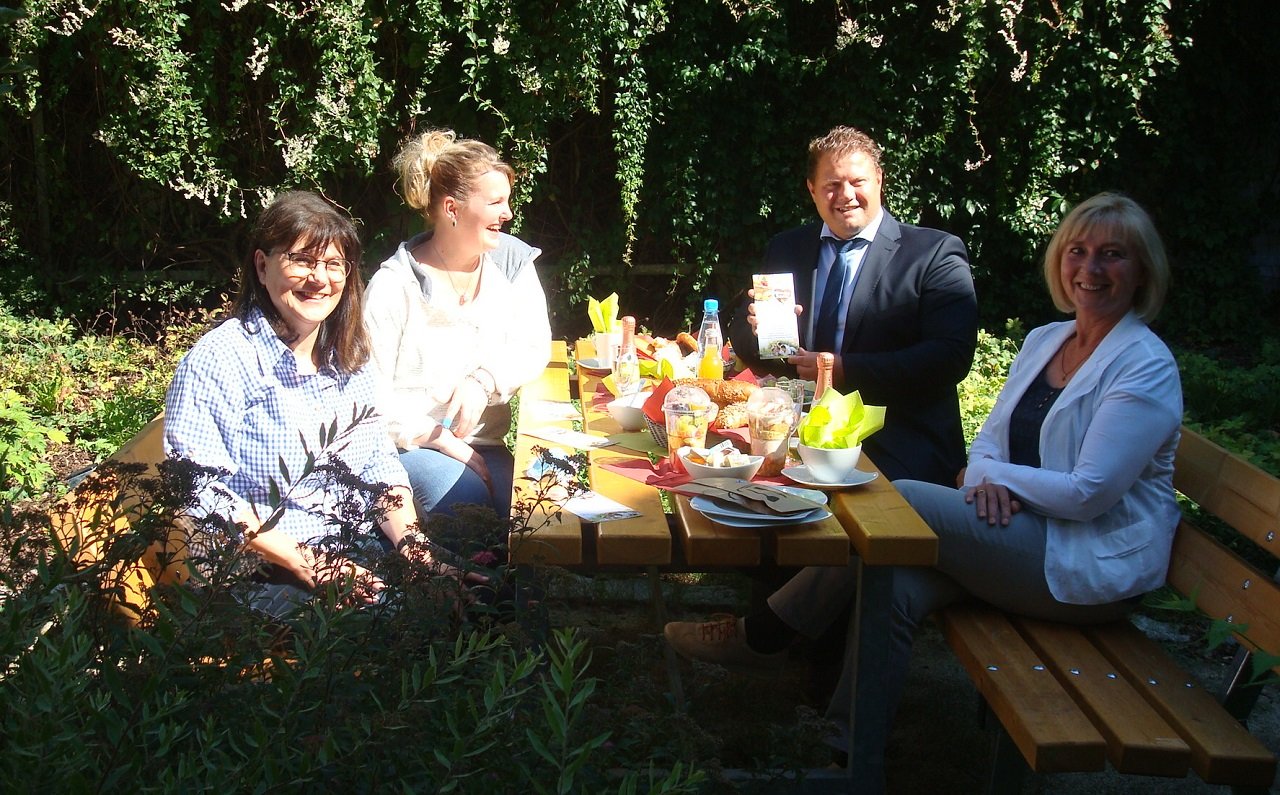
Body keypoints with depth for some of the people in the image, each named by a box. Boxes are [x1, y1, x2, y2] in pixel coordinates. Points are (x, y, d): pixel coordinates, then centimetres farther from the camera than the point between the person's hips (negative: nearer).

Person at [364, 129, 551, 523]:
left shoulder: (513, 262, 5)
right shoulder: (393, 285, -8)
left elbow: (534, 350, 1)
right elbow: (371, 394, -8)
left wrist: (485, 381, -19)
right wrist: (440, 440, -16)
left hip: (484, 442, 4)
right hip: (405, 444, -4)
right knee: (468, 502, -32)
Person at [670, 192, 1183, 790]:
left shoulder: (1147, 368, -10)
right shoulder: (1043, 341, 13)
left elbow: (1089, 493, -18)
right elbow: (989, 440, 13)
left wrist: (998, 477, -9)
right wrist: (985, 476, -10)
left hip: (1092, 563, -6)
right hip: (1020, 534, 6)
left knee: (902, 502, -22)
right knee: (896, 589, -22)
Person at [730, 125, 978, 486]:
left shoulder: (936, 254, 0)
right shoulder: (785, 250, 15)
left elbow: (950, 357, -11)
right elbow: (743, 344, 17)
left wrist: (845, 370, -17)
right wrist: (757, 325, -7)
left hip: (901, 457, -4)